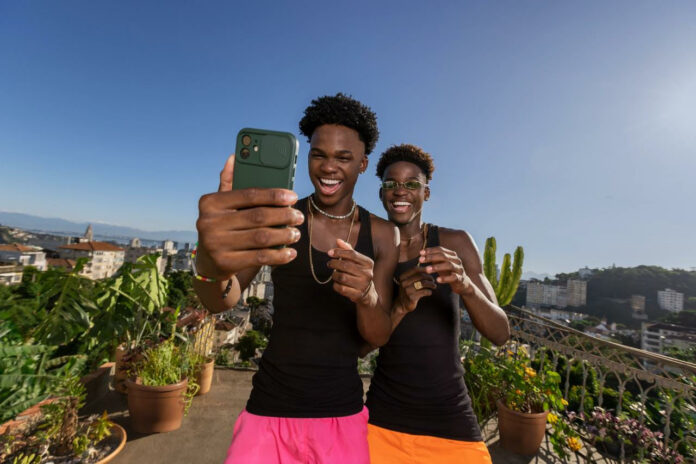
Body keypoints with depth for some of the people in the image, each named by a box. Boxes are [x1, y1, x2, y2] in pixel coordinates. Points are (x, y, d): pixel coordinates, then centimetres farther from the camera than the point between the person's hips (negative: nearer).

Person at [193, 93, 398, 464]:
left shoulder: (384, 235, -5)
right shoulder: (281, 217, -9)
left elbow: (379, 337, -5)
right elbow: (220, 301, -18)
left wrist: (367, 296, -29)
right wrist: (211, 266, -42)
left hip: (343, 418, 2)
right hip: (269, 413, -1)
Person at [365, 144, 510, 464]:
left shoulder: (455, 243, -6)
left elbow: (500, 333, -8)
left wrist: (465, 285, -29)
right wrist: (400, 306, -26)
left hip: (450, 419, 0)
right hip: (383, 419, 1)